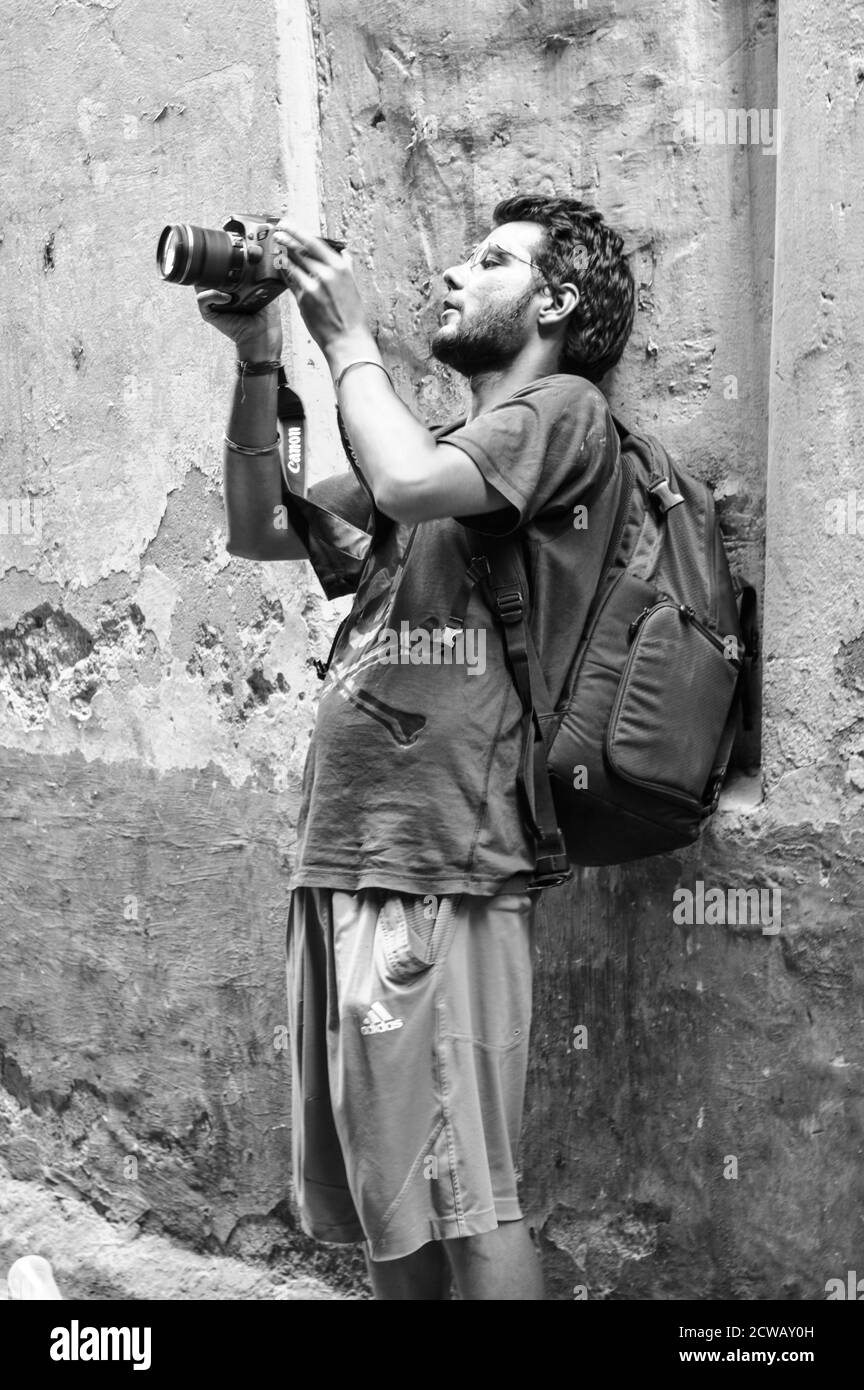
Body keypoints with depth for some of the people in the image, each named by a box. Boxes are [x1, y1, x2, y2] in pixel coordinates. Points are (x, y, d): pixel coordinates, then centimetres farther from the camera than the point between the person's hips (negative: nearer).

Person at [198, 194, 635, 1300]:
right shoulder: (452, 447, 22)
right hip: (339, 854, 8)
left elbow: (406, 483, -20)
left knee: (460, 1194, -2)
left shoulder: (563, 409, -1)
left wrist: (344, 337, -5)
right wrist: (259, 359, 11)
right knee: (376, 1190, 14)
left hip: (436, 867, -8)